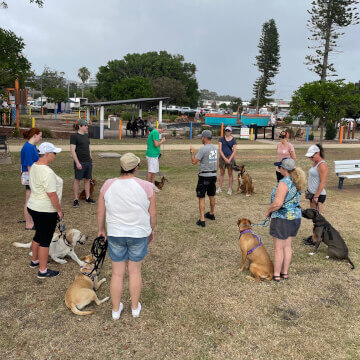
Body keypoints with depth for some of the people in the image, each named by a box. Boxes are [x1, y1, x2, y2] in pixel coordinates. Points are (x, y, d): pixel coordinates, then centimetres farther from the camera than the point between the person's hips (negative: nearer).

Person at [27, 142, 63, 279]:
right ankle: (43, 271, 12)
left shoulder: (34, 166, 6)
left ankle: (35, 261, 42)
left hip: (33, 206, 10)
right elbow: (52, 194, -25)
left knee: (38, 235, 25)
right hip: (46, 211, -10)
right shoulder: (47, 172, -24)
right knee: (45, 240, 2)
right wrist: (59, 210, -13)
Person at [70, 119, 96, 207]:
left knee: (87, 180, 11)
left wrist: (91, 159, 16)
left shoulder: (86, 135, 13)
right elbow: (72, 150, -13)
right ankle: (76, 199, 7)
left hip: (88, 162, 7)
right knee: (77, 180, 1)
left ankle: (87, 197, 19)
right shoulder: (74, 136, -8)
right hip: (80, 162, -7)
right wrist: (77, 163, -18)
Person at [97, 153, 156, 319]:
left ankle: (116, 309, 28)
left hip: (115, 235, 1)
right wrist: (151, 230, 12)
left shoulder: (108, 185, -8)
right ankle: (135, 307, 30)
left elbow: (100, 212, 0)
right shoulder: (145, 186, -13)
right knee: (135, 271, 15)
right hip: (139, 234, -1)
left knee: (117, 273, 13)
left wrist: (101, 229, 15)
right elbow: (153, 213, -4)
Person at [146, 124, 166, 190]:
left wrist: (160, 140, 16)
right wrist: (162, 141, -7)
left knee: (154, 171, 14)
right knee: (150, 171, -5)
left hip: (154, 155, 10)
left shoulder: (154, 132, 17)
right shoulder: (156, 132, -15)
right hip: (152, 155, -10)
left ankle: (153, 185, 21)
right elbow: (156, 144, -21)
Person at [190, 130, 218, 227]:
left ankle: (202, 220, -4)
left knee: (201, 198, -2)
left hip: (204, 176, -8)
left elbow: (194, 162, -16)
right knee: (212, 196, 21)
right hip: (213, 175, 8)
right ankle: (211, 214, 38)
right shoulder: (215, 148, 8)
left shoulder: (203, 149, -18)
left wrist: (192, 152, -1)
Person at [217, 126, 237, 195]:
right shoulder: (221, 139, 2)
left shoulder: (233, 140, 1)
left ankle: (230, 189, 9)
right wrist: (225, 158, -12)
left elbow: (234, 151, -1)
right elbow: (220, 149, -4)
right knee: (221, 173, 8)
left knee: (230, 174, 3)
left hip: (230, 157, -1)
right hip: (222, 157, 1)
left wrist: (229, 159, -12)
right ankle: (219, 188, 14)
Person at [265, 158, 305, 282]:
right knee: (287, 246, 17)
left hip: (282, 218, -9)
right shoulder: (296, 182, 6)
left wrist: (268, 211, -8)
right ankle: (285, 272, 27)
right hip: (295, 217, 9)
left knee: (278, 248, 4)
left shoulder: (283, 183, -22)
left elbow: (277, 203, -27)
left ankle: (276, 275, 15)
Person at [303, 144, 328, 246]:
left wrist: (316, 196, -20)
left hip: (318, 195, -9)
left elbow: (323, 183, -20)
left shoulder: (322, 165, -16)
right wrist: (309, 192, 19)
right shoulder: (315, 163, 12)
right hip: (312, 193, 9)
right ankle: (314, 235, 25)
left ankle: (315, 240, 5)